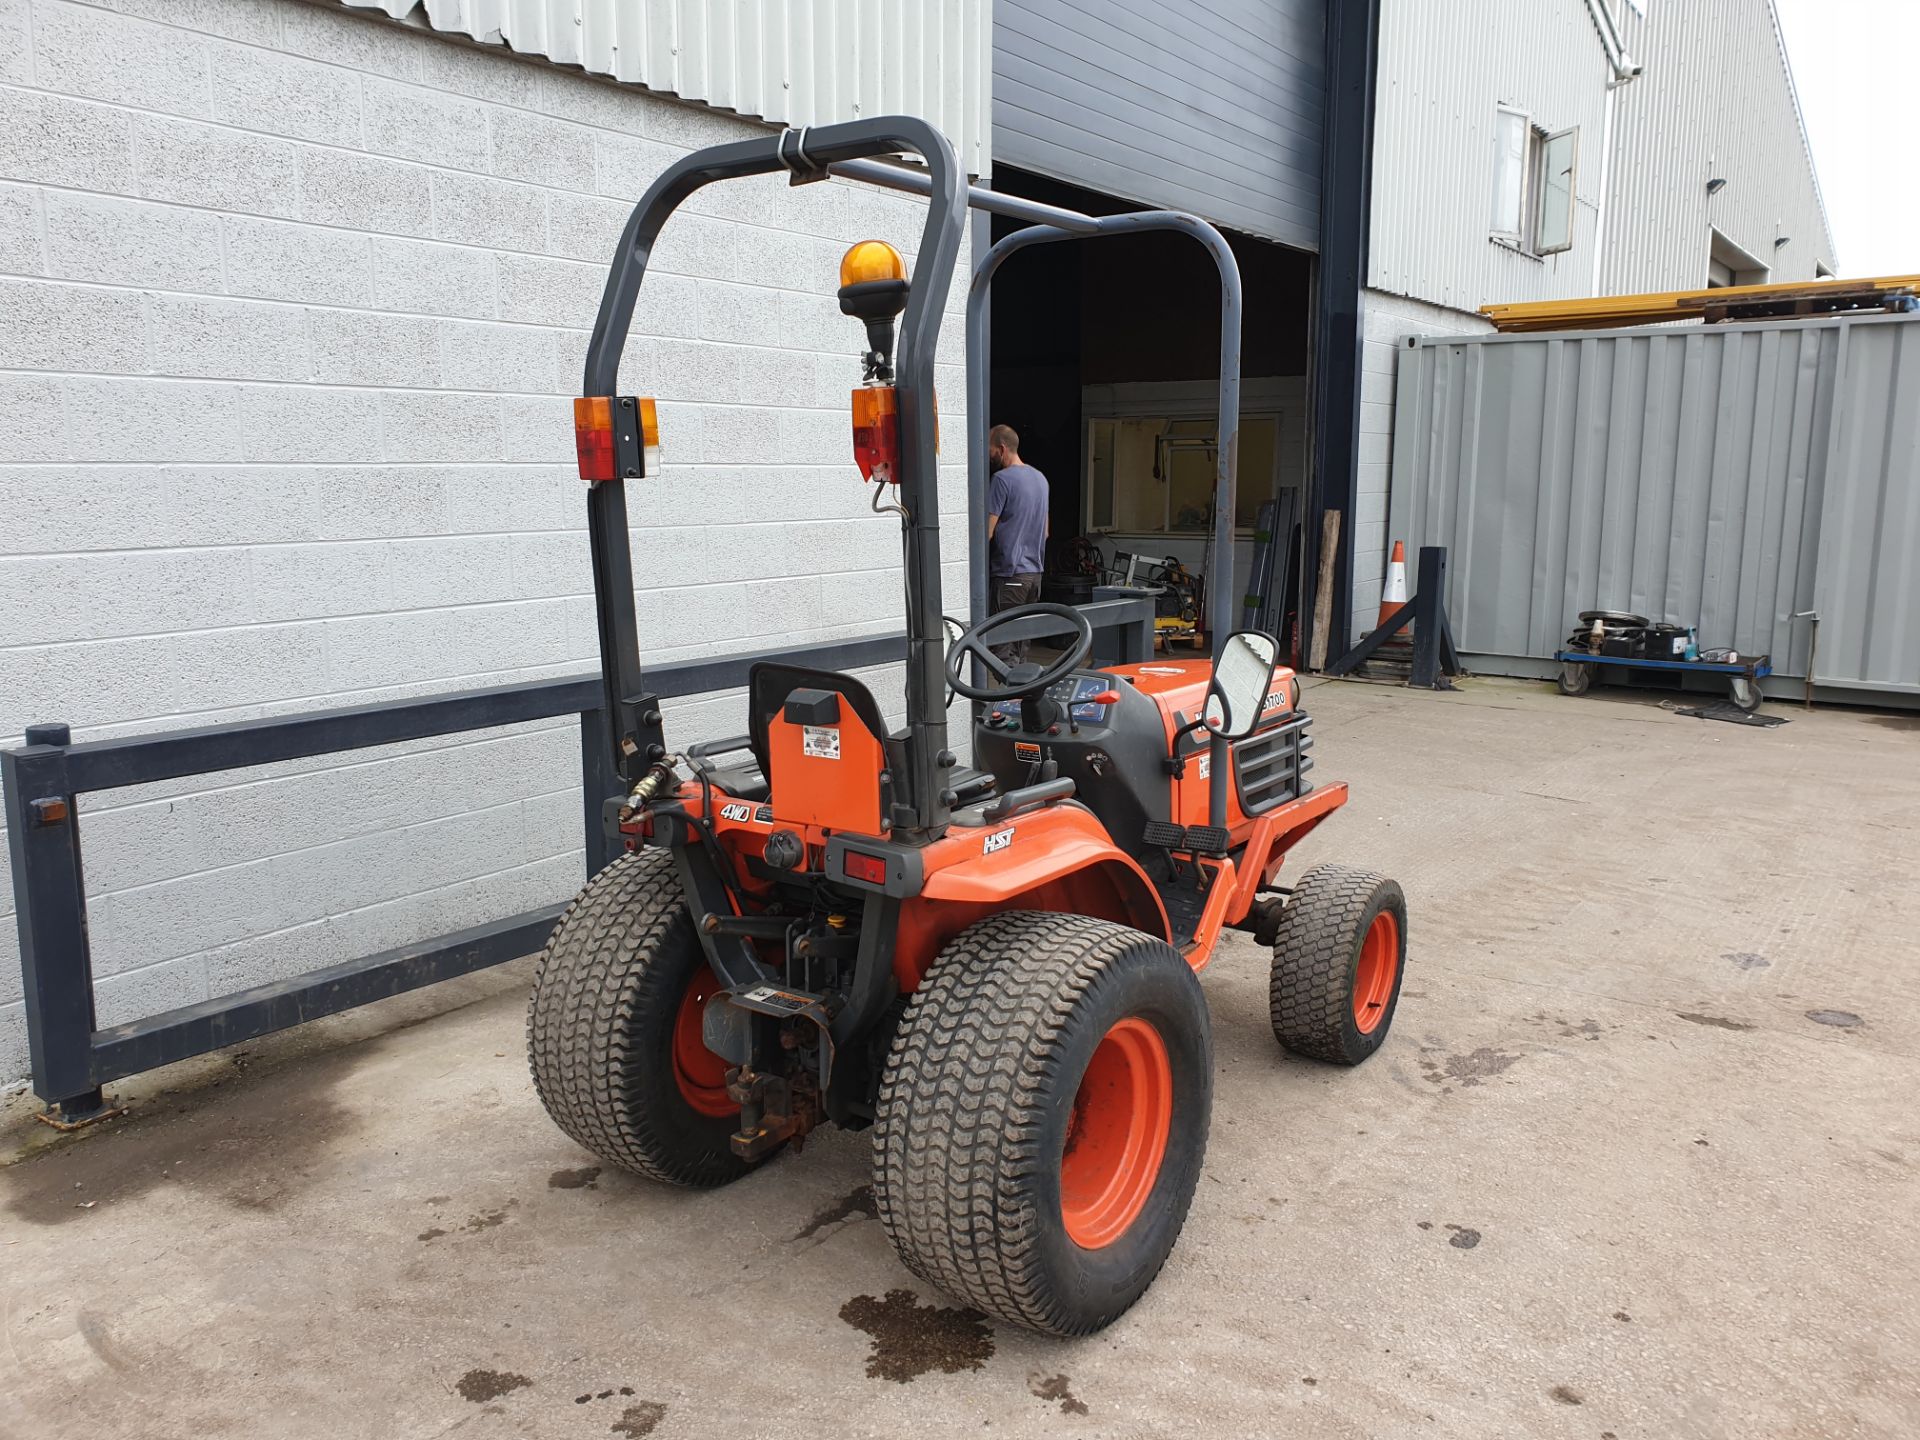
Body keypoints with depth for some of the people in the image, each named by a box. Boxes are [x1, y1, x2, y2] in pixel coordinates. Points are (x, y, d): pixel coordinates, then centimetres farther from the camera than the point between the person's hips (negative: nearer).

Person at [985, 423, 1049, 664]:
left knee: (1004, 647, -6)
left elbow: (987, 532, -14)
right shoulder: (1040, 478, 14)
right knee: (1022, 642, 13)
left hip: (1010, 573, -8)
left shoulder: (1002, 479, -12)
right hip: (1035, 571, 8)